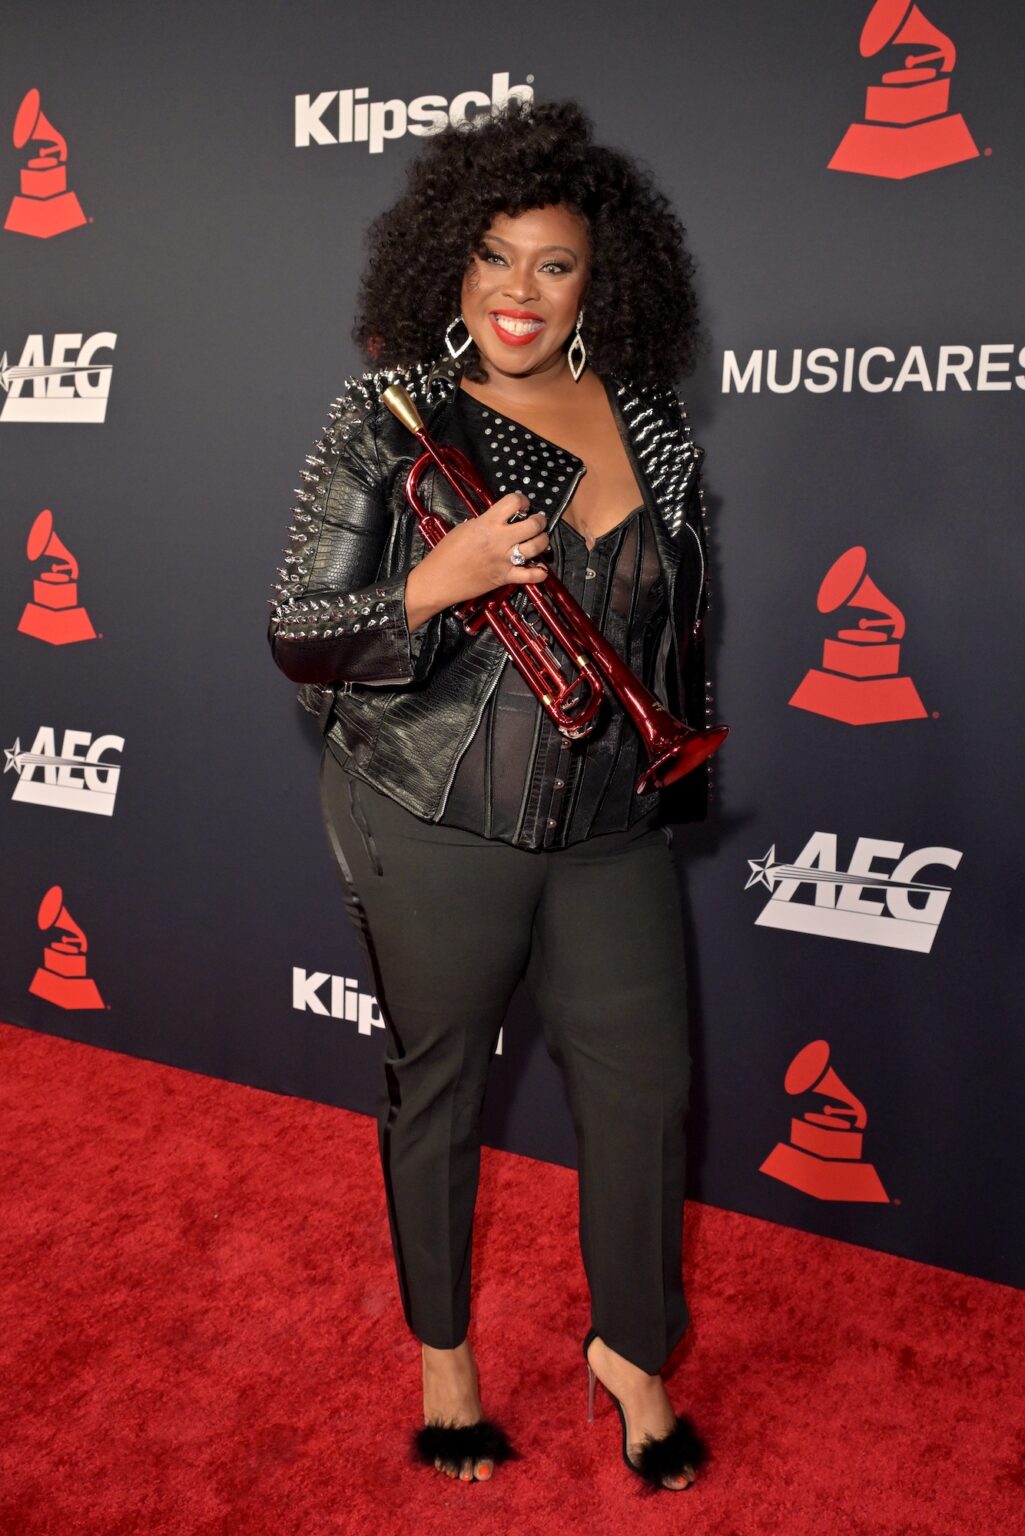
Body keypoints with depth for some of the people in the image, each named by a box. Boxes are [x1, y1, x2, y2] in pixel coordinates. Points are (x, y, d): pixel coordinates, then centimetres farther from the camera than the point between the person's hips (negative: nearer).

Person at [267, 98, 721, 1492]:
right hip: (437, 829, -3)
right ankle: (443, 1351, 38)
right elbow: (297, 639, -10)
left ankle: (630, 1349, 36)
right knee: (437, 1092, 12)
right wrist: (436, 583, -26)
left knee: (646, 1089, 9)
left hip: (612, 825, 4)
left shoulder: (649, 420, 3)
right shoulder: (390, 419, -7)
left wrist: (678, 755, 15)